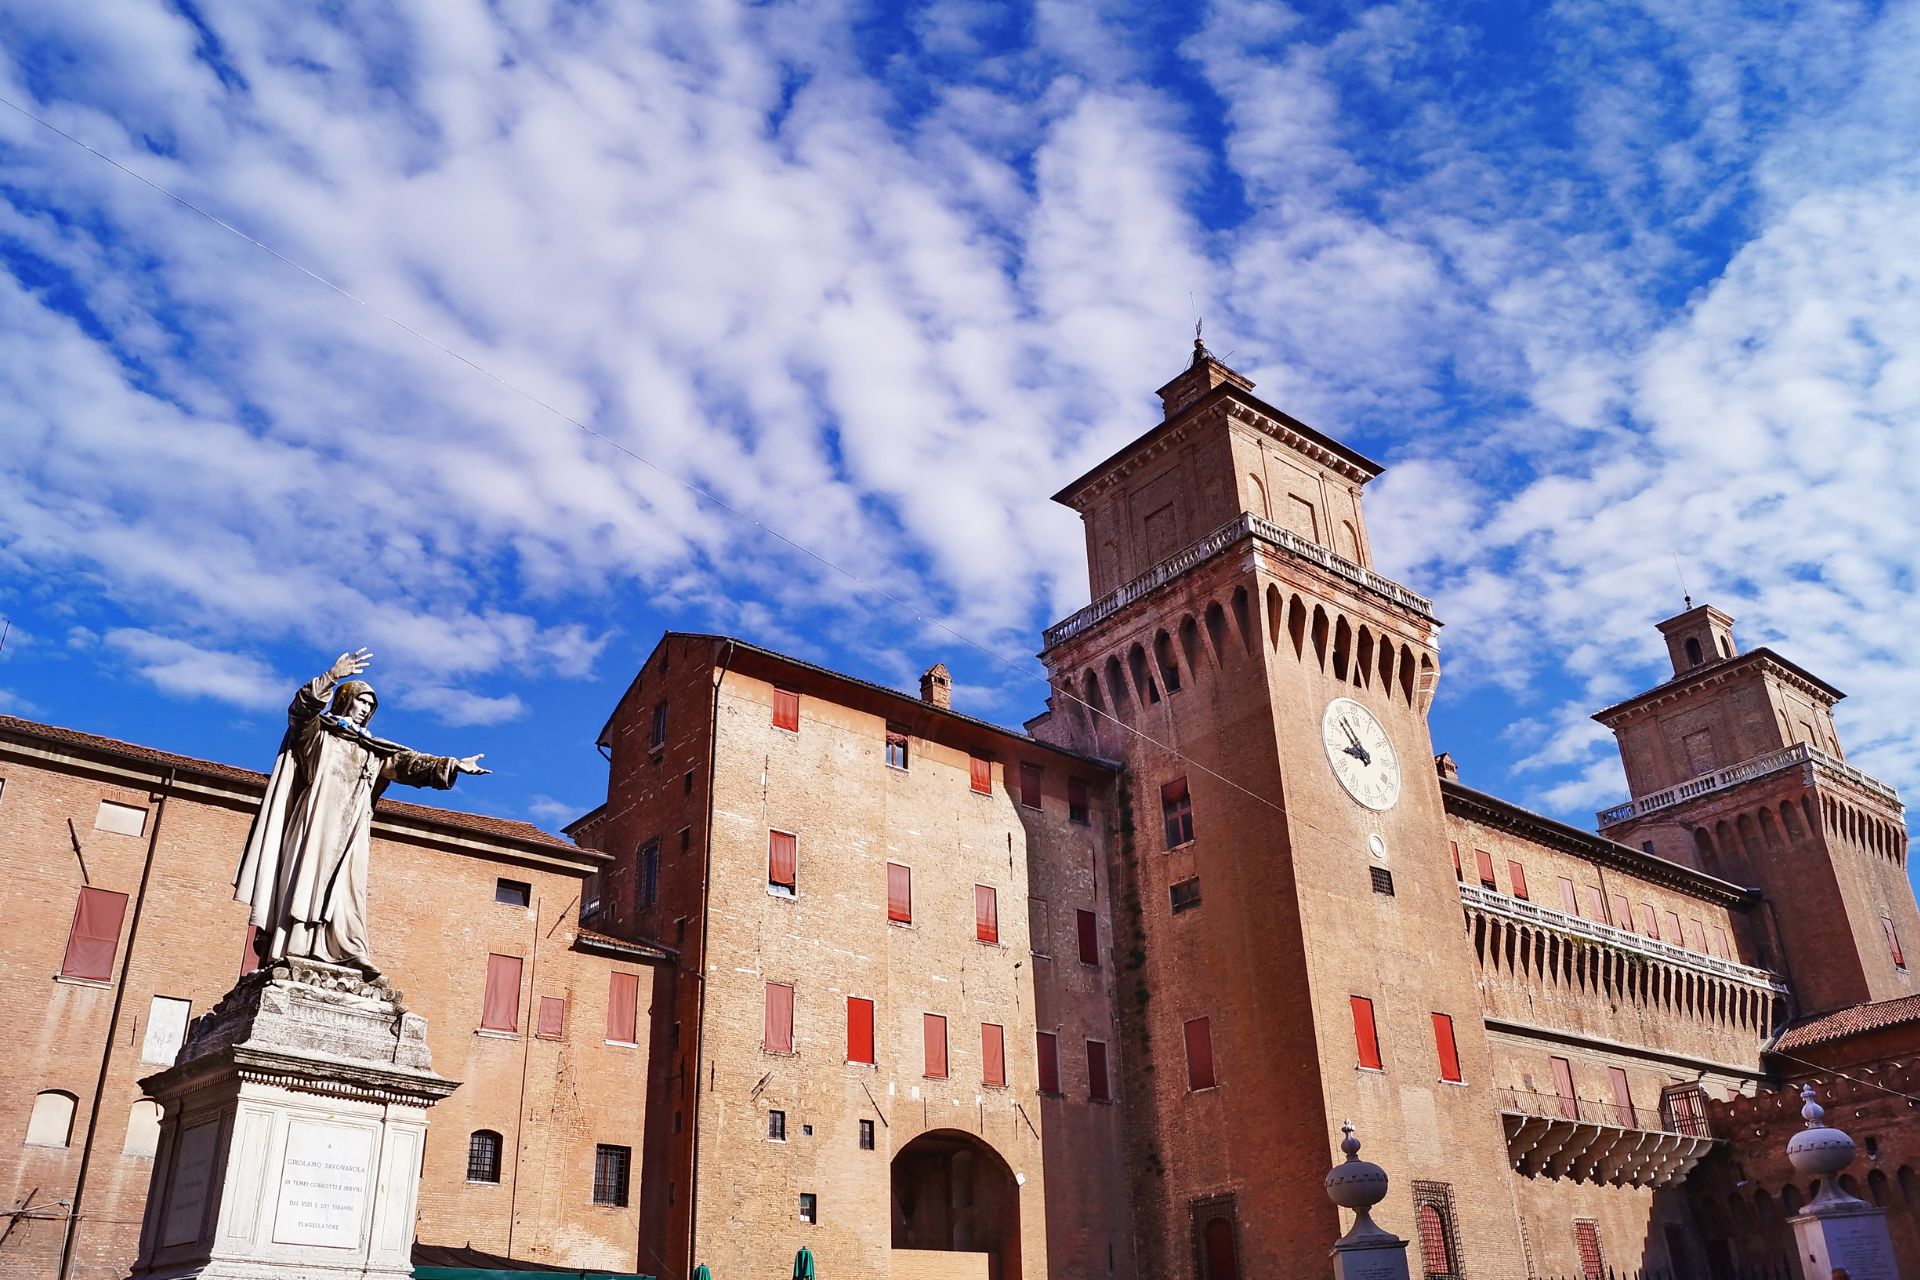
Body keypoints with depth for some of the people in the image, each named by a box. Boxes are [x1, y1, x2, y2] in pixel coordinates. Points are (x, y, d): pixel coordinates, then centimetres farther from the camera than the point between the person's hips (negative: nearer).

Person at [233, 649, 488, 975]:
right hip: (317, 819, -5)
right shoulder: (316, 730, 11)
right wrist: (332, 676, -26)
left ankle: (350, 952, -12)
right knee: (306, 875, -13)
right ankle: (291, 948, -18)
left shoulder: (372, 750, 25)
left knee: (346, 887, -3)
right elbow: (303, 704, -10)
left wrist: (451, 765, 7)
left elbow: (409, 763, 18)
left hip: (351, 828, 5)